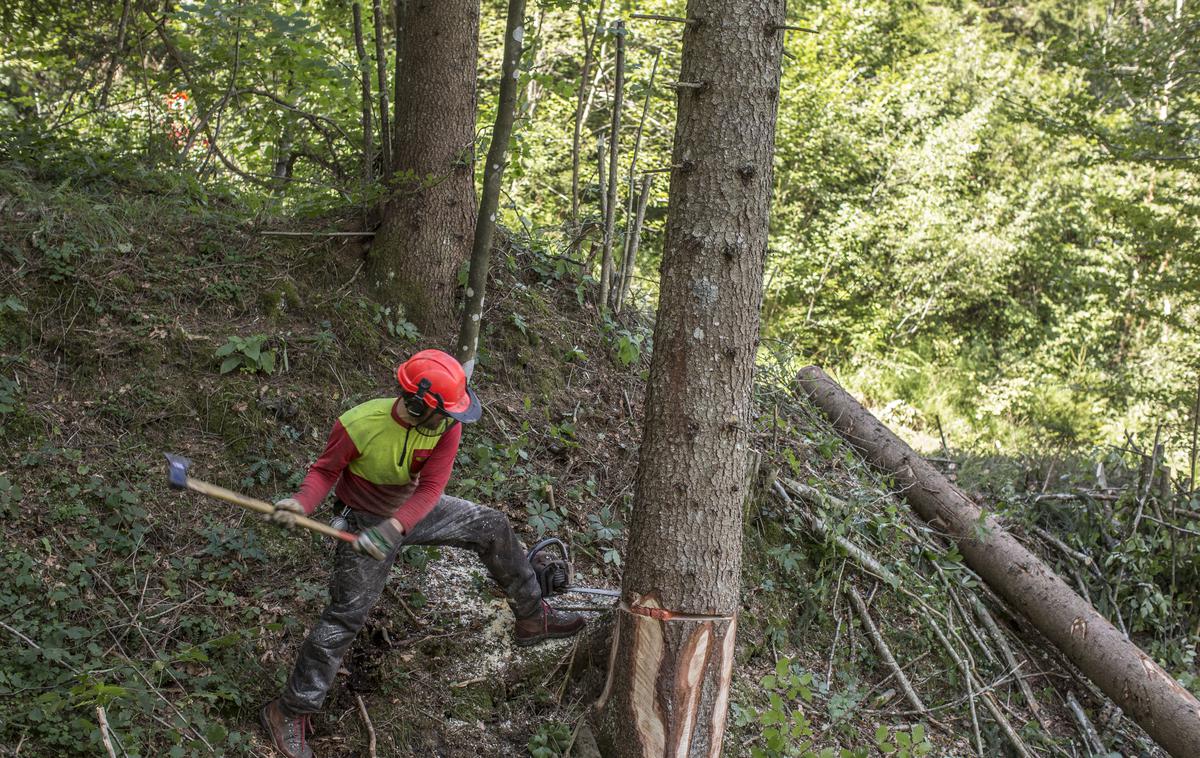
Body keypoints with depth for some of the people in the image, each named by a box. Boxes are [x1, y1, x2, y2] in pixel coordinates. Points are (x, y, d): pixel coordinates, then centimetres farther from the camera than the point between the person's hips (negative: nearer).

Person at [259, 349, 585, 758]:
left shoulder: (446, 424, -23)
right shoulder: (358, 425, -33)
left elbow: (430, 489, -24)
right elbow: (326, 469, -16)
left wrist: (393, 527, -40)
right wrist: (302, 503, -37)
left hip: (416, 508, 5)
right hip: (366, 522, -5)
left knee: (492, 527, 6)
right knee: (344, 617, -7)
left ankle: (532, 617, 25)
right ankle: (289, 713, 5)